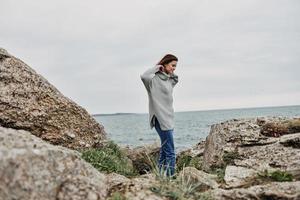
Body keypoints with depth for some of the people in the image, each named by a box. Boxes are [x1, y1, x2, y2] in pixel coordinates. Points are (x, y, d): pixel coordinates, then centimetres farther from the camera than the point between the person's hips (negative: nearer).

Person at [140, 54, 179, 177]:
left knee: (164, 150, 14)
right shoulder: (155, 78, -12)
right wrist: (156, 67, -18)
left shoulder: (170, 79, 12)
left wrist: (172, 72, 14)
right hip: (161, 119, -9)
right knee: (170, 153, -10)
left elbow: (176, 79, 34)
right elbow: (144, 76, -32)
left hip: (168, 118, 9)